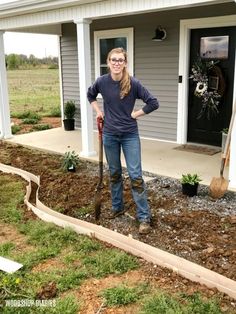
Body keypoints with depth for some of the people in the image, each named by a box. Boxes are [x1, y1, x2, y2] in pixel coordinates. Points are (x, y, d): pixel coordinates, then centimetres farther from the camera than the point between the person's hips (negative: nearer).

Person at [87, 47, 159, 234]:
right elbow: (90, 95, 18)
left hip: (130, 135, -3)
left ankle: (144, 217, 4)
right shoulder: (102, 82, -4)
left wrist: (135, 114, -8)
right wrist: (99, 111, 8)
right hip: (110, 135, 3)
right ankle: (117, 208, 32)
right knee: (114, 173, 15)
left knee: (136, 175, -4)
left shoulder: (133, 83, -12)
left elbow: (153, 103, -9)